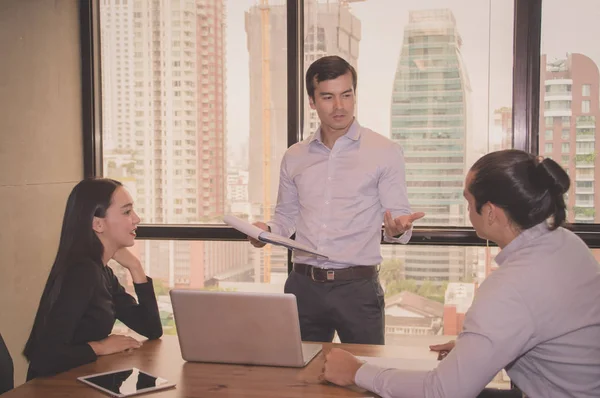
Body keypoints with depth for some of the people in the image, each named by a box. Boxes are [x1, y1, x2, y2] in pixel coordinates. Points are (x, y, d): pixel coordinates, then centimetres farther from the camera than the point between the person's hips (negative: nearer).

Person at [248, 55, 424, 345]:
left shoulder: (385, 152, -1)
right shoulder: (294, 157, 10)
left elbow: (397, 217, -1)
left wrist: (397, 229, -23)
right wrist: (268, 230, -3)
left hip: (357, 287, -3)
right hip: (303, 285, 3)